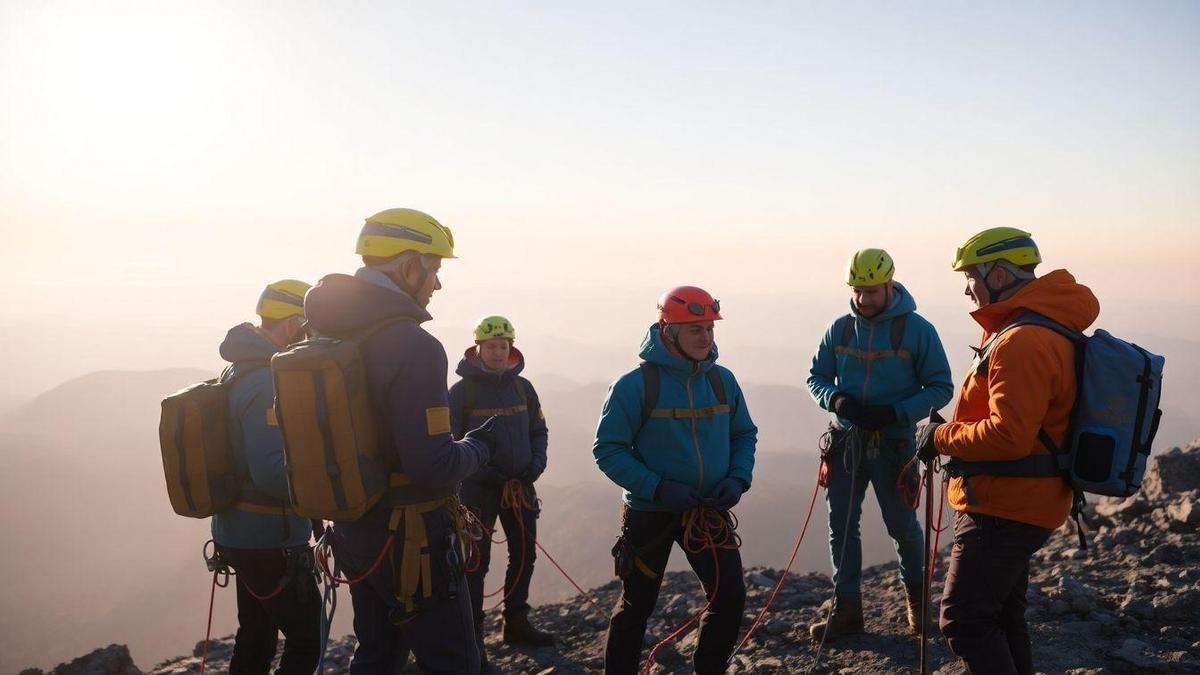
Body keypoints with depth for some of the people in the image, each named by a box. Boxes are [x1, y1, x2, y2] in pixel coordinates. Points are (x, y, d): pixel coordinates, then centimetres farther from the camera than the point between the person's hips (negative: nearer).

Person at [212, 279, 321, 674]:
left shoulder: (240, 371, 10)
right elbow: (273, 474, -29)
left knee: (257, 634, 18)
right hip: (270, 540, -10)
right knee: (305, 641, -1)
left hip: (242, 533, 10)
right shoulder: (267, 383, -22)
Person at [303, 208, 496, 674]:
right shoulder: (412, 346, -23)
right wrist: (479, 447, -8)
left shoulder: (330, 338, 4)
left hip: (354, 530, 8)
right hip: (412, 540, -8)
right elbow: (435, 470, -26)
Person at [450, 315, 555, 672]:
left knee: (524, 555, 15)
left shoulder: (522, 387, 5)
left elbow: (538, 430, 13)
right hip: (478, 487, -6)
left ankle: (516, 622, 33)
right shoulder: (462, 391, -10)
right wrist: (480, 471, -19)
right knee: (476, 563, -3)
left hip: (520, 485, 6)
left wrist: (537, 461, -5)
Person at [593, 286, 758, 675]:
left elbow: (745, 435, 10)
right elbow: (608, 450, -15)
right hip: (650, 513, -4)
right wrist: (658, 488, -24)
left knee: (731, 596, -1)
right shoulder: (636, 385, -16)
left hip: (710, 512, 4)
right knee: (637, 604, 10)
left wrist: (738, 479, -8)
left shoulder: (722, 381, -1)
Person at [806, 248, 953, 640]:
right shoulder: (841, 329, 2)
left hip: (893, 443, -3)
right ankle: (847, 610, 18)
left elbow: (941, 388, -7)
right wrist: (836, 399, -14)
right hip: (845, 441, 4)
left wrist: (894, 412, -21)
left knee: (902, 526, 10)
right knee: (842, 526, 6)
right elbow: (816, 377, 9)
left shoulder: (917, 330, -9)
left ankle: (916, 596, 36)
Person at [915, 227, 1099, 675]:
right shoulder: (1048, 330, 12)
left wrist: (941, 437, -15)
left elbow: (1008, 435, -29)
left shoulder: (1021, 342, -23)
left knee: (964, 621, -4)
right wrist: (951, 433, 8)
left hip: (1002, 513, -11)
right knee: (1002, 617, 20)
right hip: (1021, 505, 11)